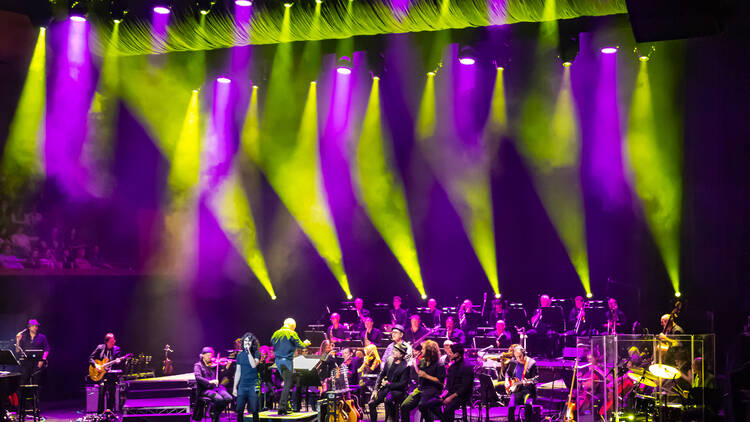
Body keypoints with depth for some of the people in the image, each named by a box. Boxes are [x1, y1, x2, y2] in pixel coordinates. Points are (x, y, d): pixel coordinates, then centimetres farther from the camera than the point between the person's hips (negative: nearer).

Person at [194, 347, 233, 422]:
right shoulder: (198, 365, 4)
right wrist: (209, 381, -29)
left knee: (228, 398, -20)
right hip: (205, 389, -5)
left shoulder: (213, 365, 16)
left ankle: (216, 413, 4)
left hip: (216, 387, 5)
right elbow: (198, 377, -15)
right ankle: (212, 412, -1)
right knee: (219, 399, -32)